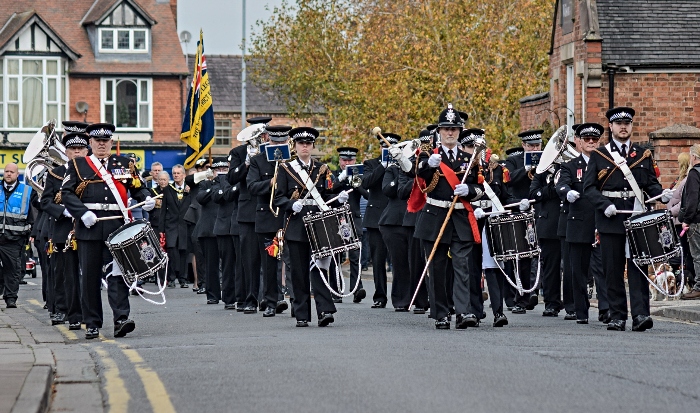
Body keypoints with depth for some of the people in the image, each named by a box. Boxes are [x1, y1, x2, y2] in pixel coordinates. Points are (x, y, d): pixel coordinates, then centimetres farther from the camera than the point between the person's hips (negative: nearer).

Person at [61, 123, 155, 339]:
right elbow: (67, 192, 2)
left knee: (118, 272, -8)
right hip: (89, 227, 0)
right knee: (89, 276, 2)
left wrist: (146, 199, -9)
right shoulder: (77, 165, 9)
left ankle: (121, 319, -14)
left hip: (116, 227, 0)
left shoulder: (125, 164, 13)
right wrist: (83, 213, -13)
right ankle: (92, 323, 9)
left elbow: (138, 188, 14)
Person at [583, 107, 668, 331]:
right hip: (611, 219, -1)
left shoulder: (643, 155, 14)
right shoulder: (598, 156, 7)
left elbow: (651, 183, 15)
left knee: (638, 266, -7)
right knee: (613, 270, 1)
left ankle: (640, 314, -12)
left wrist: (662, 194, -7)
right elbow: (588, 187, 3)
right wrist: (605, 204, -14)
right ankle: (617, 316, 6)